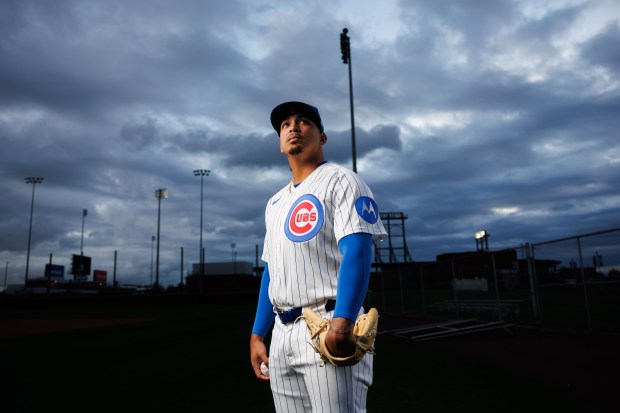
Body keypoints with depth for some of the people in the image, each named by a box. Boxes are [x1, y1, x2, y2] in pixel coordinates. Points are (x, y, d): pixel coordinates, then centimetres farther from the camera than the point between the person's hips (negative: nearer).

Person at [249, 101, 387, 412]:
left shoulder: (340, 180, -1)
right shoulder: (274, 202, 21)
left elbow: (357, 251, -15)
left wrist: (342, 323, -27)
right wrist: (257, 335, 14)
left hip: (328, 326, -7)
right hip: (282, 333, 7)